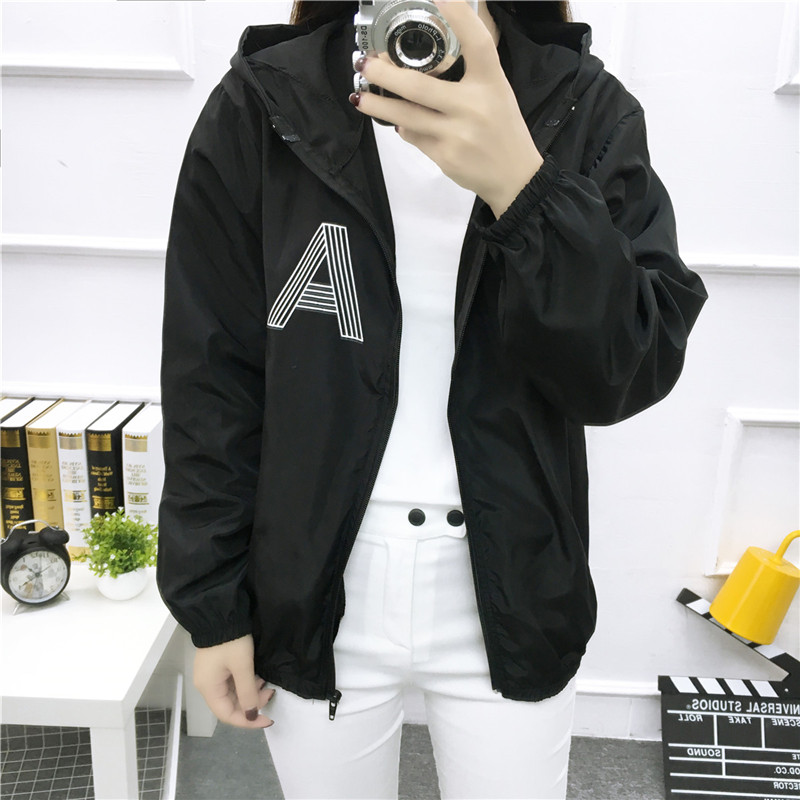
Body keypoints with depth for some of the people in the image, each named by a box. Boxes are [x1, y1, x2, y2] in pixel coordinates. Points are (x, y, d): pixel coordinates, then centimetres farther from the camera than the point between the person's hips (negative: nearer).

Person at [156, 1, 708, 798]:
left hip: (510, 611, 1)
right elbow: (212, 383, -4)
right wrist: (213, 608, 0)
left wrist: (521, 186, -29)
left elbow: (635, 371, -14)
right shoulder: (257, 109, -6)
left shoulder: (589, 113, -5)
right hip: (317, 608, 1)